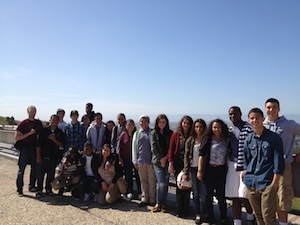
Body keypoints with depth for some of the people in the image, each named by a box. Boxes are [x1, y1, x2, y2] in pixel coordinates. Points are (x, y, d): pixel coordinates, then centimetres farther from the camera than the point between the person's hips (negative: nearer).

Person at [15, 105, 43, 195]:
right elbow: (16, 137, -8)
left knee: (34, 168, 9)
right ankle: (19, 188, 8)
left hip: (35, 148, 4)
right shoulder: (23, 123, -4)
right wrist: (29, 133, -16)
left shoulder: (39, 123, 9)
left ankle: (32, 186, 22)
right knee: (21, 169, -1)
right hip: (25, 148, -4)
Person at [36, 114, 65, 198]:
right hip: (43, 156, -2)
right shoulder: (44, 130, -1)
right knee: (40, 174, 1)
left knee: (51, 175, 9)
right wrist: (38, 156, -5)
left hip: (54, 157, 2)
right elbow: (38, 144, -1)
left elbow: (62, 145, 0)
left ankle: (48, 189, 24)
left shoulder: (60, 132, 4)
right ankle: (39, 190, 13)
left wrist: (54, 139, -15)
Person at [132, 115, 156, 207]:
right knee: (143, 181, 9)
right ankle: (144, 199, 19)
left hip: (151, 161, -2)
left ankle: (152, 200, 14)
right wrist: (135, 161, 5)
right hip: (140, 161, 2)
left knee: (152, 182, 2)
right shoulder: (137, 133, 10)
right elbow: (134, 147, 11)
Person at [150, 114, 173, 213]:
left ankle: (163, 204, 17)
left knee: (165, 183, 4)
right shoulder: (153, 133, 5)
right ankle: (158, 203, 9)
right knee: (161, 183, -9)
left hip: (167, 161, 2)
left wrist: (166, 158, -9)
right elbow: (154, 148, -2)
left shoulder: (170, 133, 8)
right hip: (158, 161, -2)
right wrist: (161, 159, -8)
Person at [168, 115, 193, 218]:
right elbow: (171, 149, -1)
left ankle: (185, 210, 19)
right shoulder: (176, 134, 0)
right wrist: (170, 164, -6)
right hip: (178, 164, 0)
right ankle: (179, 210, 16)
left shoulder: (192, 136, 1)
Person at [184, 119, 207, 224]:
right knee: (195, 193, 8)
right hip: (193, 168, 2)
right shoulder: (190, 140, 4)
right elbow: (186, 156, 3)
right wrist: (186, 172, -3)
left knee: (203, 193, -1)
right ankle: (197, 214, 19)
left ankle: (203, 214, 14)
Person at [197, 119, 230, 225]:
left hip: (221, 170, 2)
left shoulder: (226, 140, 6)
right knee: (209, 195, 7)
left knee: (221, 195, 8)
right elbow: (201, 155, -7)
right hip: (209, 170, -2)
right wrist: (199, 170, -12)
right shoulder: (208, 139, -3)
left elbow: (227, 155, 12)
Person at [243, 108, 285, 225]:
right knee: (258, 216, 14)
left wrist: (274, 184, -10)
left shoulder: (274, 138, -5)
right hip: (251, 183, 4)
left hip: (267, 183, -4)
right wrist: (245, 174, 6)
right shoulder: (249, 139, 8)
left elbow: (278, 163, -6)